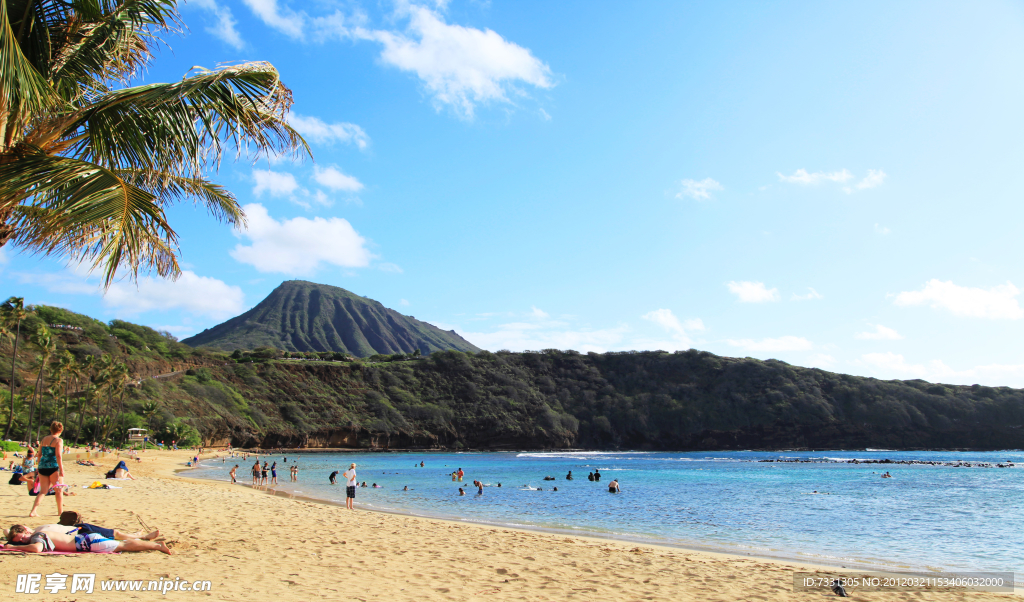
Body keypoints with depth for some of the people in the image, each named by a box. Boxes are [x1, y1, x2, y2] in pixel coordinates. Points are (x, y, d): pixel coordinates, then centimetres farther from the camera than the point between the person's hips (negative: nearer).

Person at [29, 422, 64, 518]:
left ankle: (33, 511, -4)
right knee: (59, 490, 7)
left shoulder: (44, 439, 13)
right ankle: (60, 511, 12)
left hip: (42, 467, 6)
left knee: (43, 491, 10)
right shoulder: (58, 440, -7)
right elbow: (58, 456, -16)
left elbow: (39, 454, 17)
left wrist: (39, 467, 25)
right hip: (53, 467, -6)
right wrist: (61, 469, -17)